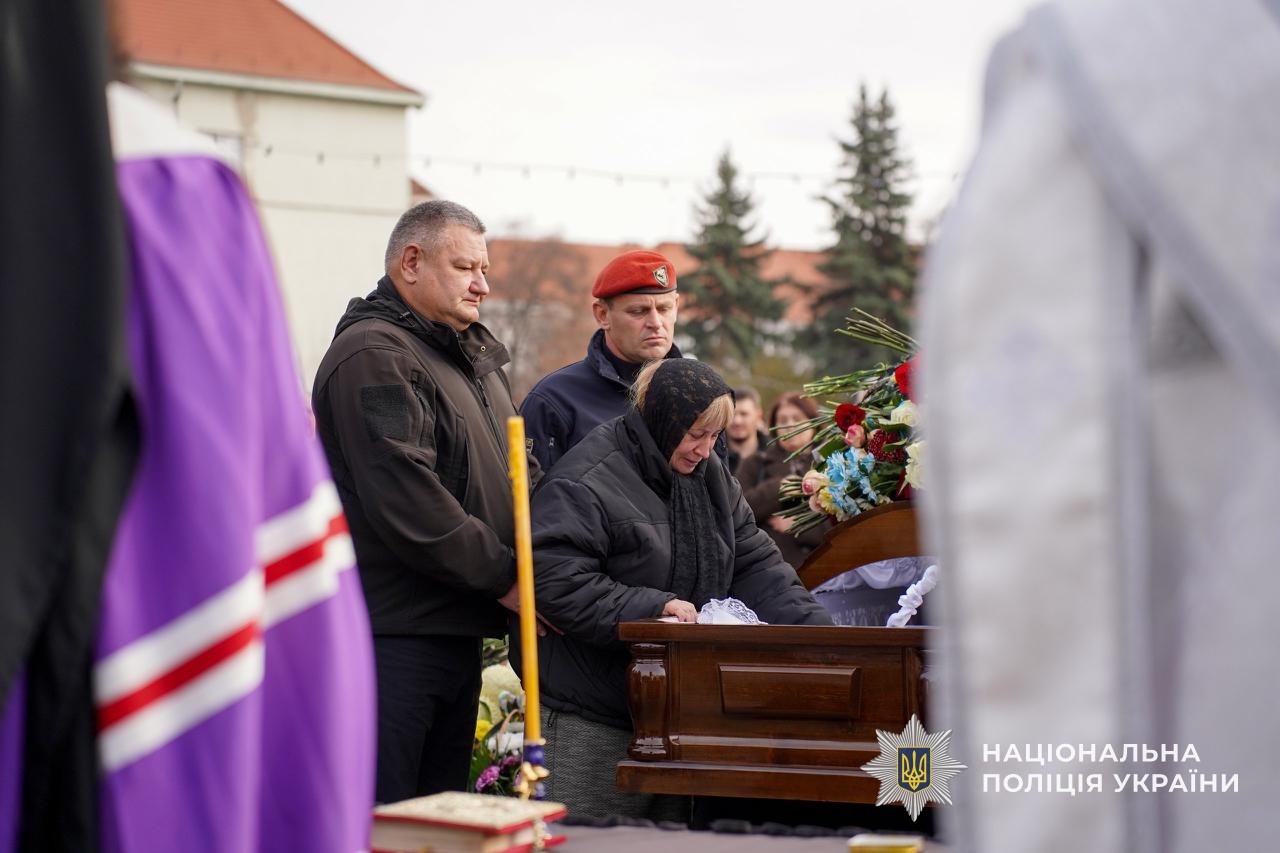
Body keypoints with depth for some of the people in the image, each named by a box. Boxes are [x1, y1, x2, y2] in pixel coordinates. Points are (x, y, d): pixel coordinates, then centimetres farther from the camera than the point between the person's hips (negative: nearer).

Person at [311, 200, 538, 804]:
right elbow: (406, 499, -21)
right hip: (392, 634, -10)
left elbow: (519, 472, 23)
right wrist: (504, 578, -15)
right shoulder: (374, 356, -12)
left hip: (457, 628, 10)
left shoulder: (476, 355, 20)